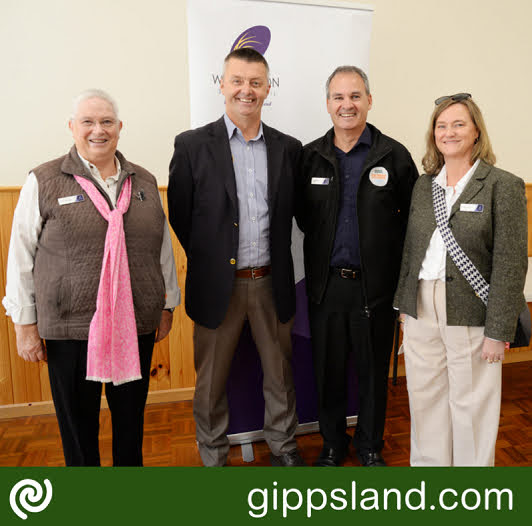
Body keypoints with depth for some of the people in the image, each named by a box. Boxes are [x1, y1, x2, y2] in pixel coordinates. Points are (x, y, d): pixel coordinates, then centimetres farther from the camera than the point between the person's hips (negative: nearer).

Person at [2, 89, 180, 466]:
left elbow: (164, 248, 13)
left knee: (132, 419, 16)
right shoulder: (44, 182, -3)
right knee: (78, 422, 13)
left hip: (136, 324, 3)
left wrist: (168, 305, 14)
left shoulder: (145, 182, 7)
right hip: (69, 328, -2)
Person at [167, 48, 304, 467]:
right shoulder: (193, 145, -3)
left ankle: (284, 445, 39)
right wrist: (209, 261, 1)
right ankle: (214, 456, 34)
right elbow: (179, 216, -1)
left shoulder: (288, 148, 5)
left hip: (272, 283, 3)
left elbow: (297, 212, 11)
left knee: (280, 373, 16)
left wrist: (276, 264, 5)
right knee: (212, 379, 12)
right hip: (218, 285, -2)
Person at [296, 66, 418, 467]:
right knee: (328, 369, 13)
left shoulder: (395, 155, -2)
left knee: (374, 370, 13)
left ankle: (371, 446, 36)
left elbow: (415, 217, 1)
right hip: (326, 284, 2)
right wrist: (323, 246, 4)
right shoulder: (310, 156, 3)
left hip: (375, 285, -1)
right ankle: (333, 443, 36)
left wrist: (389, 259, -3)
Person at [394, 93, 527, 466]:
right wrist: (405, 306, 10)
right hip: (421, 312, 4)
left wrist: (498, 331, -12)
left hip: (471, 315, -4)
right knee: (425, 401, 13)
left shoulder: (503, 186, -6)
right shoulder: (423, 185, 9)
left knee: (471, 407, 8)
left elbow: (510, 263, -10)